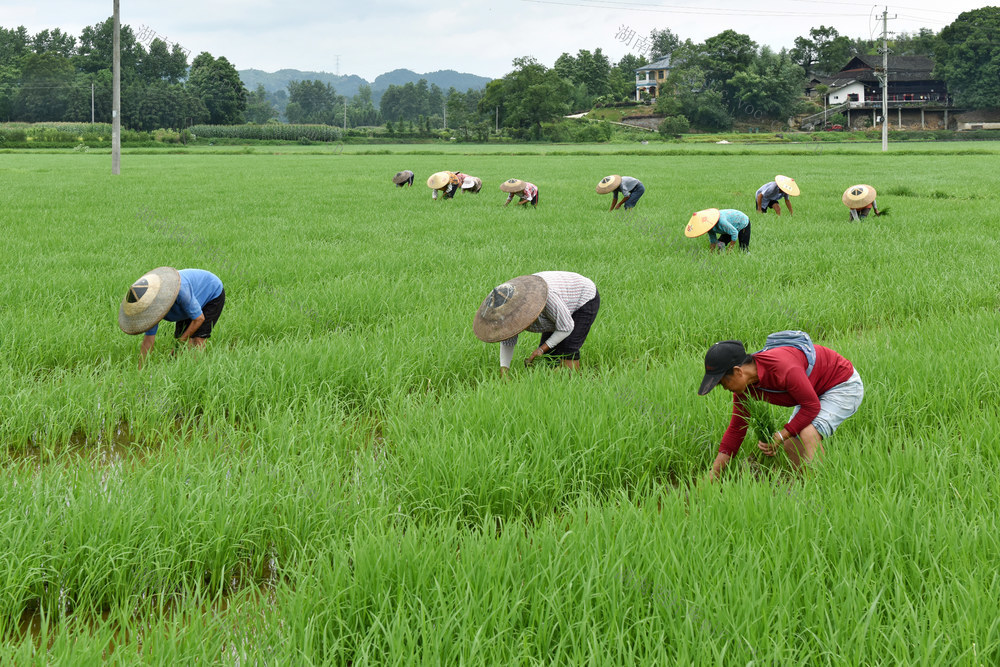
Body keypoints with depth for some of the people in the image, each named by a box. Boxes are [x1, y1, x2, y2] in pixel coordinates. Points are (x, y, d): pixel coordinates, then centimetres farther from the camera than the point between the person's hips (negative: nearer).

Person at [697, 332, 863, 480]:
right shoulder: (743, 387, -11)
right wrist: (712, 477, -4)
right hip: (815, 392, 9)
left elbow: (812, 406, -27)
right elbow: (736, 429, -1)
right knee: (790, 445, 2)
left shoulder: (782, 368, -38)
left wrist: (780, 436, -25)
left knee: (808, 434, -28)